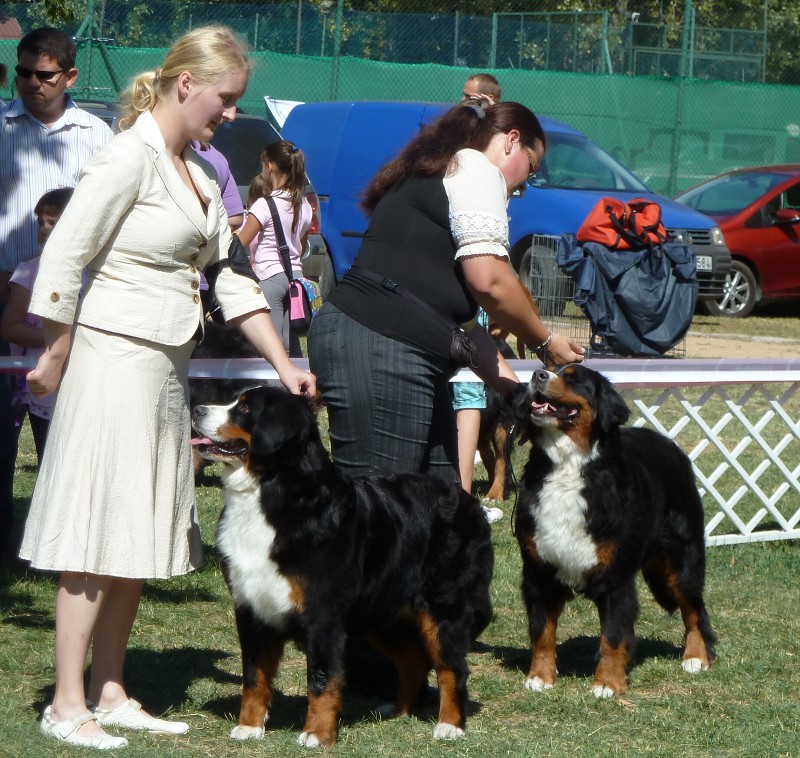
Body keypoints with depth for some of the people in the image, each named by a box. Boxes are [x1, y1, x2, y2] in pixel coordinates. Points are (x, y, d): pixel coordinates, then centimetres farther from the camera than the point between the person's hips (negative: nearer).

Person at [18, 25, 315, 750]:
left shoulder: (198, 174, 15)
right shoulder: (130, 158, -12)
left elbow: (230, 278, 18)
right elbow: (63, 258, -15)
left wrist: (282, 363, 12)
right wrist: (56, 360, -12)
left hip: (167, 366, 9)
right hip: (116, 361, -9)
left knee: (141, 535, 10)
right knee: (99, 534, -7)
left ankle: (109, 693, 17)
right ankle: (67, 704, -3)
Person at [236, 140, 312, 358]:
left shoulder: (264, 205, -12)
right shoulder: (304, 205, 8)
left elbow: (239, 244, -7)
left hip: (270, 278, -7)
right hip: (295, 275, 7)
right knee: (292, 346, 11)